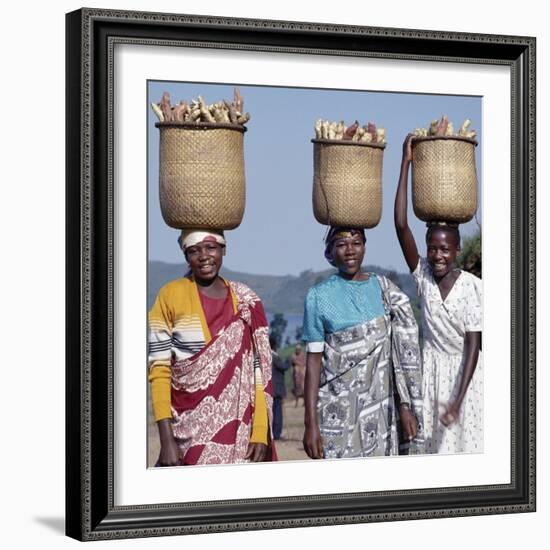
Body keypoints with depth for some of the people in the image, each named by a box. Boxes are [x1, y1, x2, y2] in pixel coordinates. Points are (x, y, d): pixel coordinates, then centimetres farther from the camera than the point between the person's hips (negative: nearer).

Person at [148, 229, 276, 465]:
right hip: (189, 433, -2)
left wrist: (261, 433, -3)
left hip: (239, 433, 2)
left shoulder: (246, 302, 7)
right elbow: (159, 370, -3)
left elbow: (260, 373, 6)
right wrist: (166, 440, -10)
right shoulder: (171, 296, 0)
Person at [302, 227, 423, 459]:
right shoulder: (319, 296, 0)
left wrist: (405, 406, -1)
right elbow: (314, 360, -2)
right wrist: (311, 423, -7)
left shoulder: (383, 288, 7)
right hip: (337, 412, -2)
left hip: (380, 411, 2)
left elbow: (401, 352, 6)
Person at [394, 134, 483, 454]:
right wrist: (406, 163, -18)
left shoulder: (472, 286, -14)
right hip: (432, 368, 3)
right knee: (434, 442, 0)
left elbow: (473, 344, -14)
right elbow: (401, 225, -15)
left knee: (466, 440, -2)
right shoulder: (423, 276, -6)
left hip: (466, 371, -3)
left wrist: (458, 400, -21)